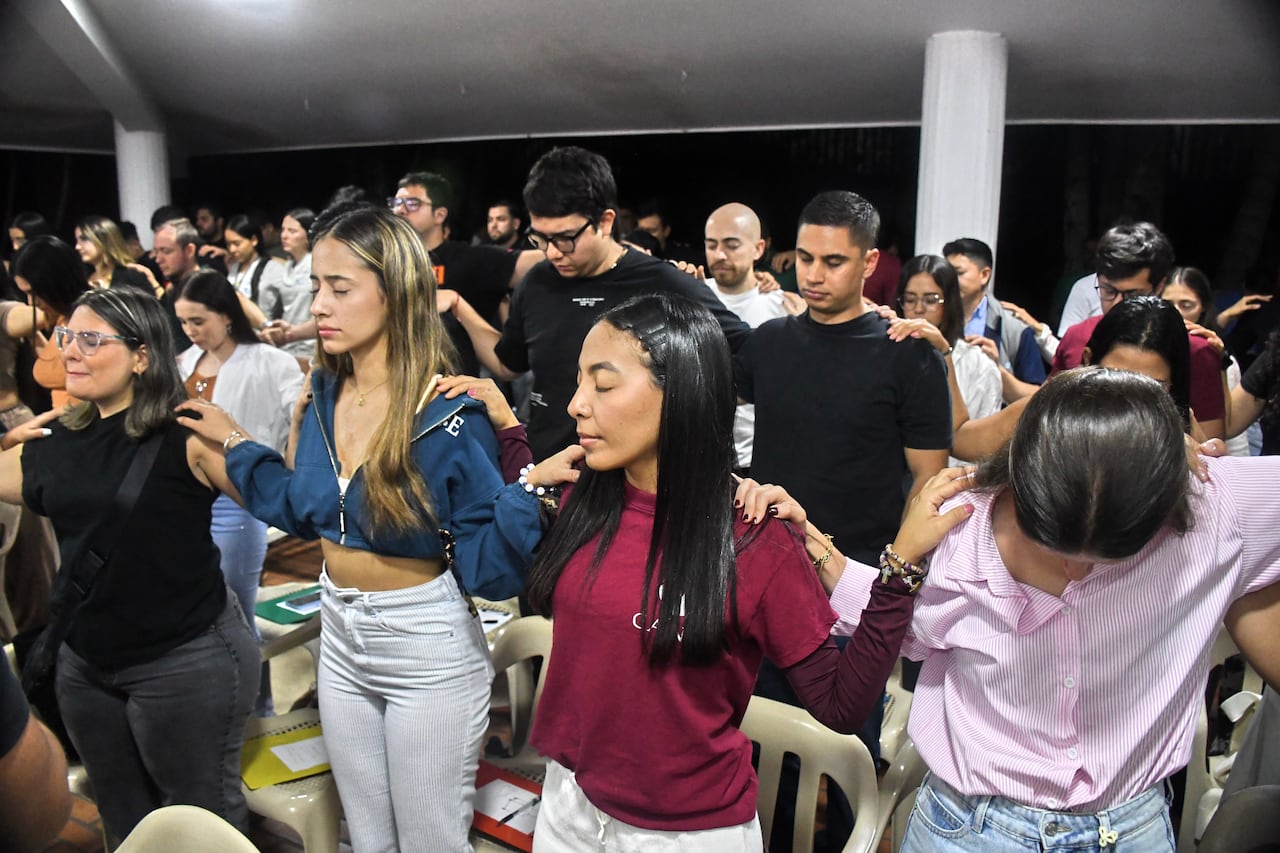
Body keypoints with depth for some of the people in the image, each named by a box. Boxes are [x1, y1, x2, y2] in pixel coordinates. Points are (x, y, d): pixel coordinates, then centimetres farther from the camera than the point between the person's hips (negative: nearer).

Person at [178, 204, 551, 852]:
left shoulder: (451, 414, -21)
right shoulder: (323, 396, -1)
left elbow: (486, 558, -22)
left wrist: (532, 484, -38)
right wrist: (235, 442, 15)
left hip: (428, 649, -6)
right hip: (339, 634, 7)